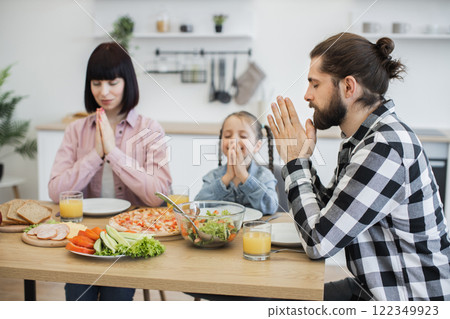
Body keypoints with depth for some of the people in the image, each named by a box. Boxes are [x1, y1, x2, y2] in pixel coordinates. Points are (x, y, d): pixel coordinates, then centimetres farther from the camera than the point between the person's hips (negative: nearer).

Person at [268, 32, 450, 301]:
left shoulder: (385, 148, -26)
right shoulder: (364, 138, 4)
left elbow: (319, 242, -24)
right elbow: (329, 211, 9)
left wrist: (296, 160, -15)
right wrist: (297, 159, 0)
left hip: (408, 302, -8)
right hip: (373, 289, 8)